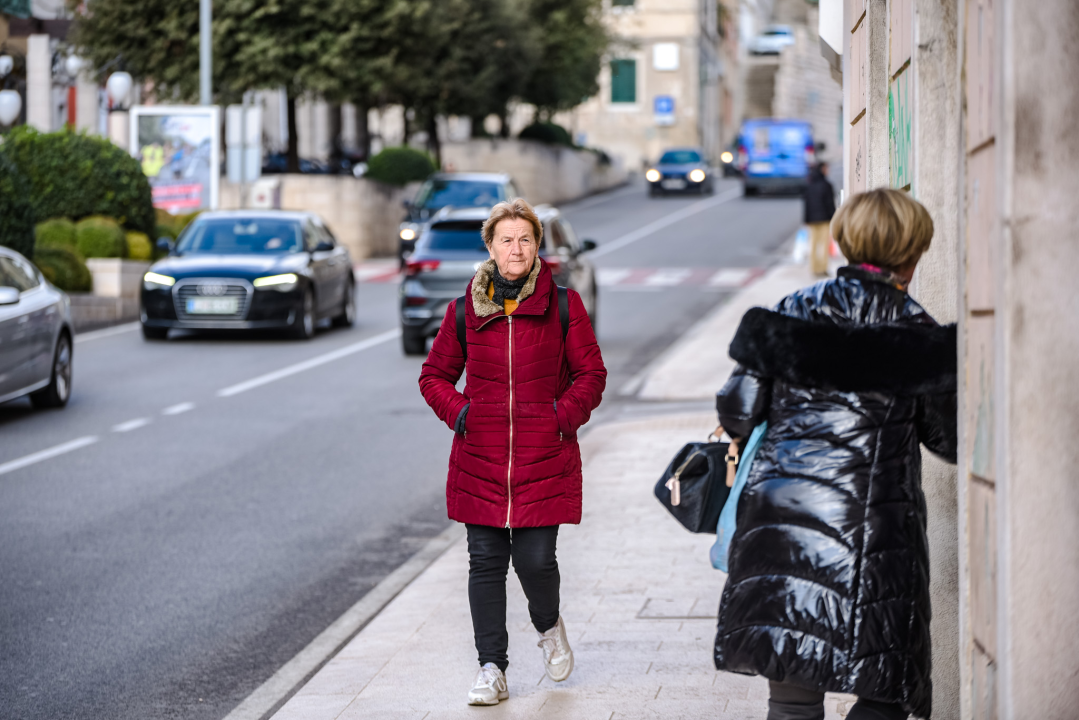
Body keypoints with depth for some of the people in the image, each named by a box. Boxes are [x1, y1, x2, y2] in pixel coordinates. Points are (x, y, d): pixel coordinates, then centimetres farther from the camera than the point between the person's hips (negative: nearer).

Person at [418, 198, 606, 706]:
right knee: (486, 561, 2)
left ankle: (549, 626, 28)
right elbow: (434, 374, 15)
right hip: (480, 459, 2)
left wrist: (564, 416, -7)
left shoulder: (563, 305, 2)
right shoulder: (466, 309, 5)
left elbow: (591, 373, 6)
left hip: (544, 459, -2)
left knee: (535, 559, -6)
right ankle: (492, 669, 10)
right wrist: (458, 412, -2)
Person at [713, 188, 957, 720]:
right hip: (872, 531, -3)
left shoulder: (793, 310, 7)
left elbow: (737, 411, 5)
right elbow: (949, 439, 8)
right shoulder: (914, 331, -1)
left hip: (779, 515, 3)